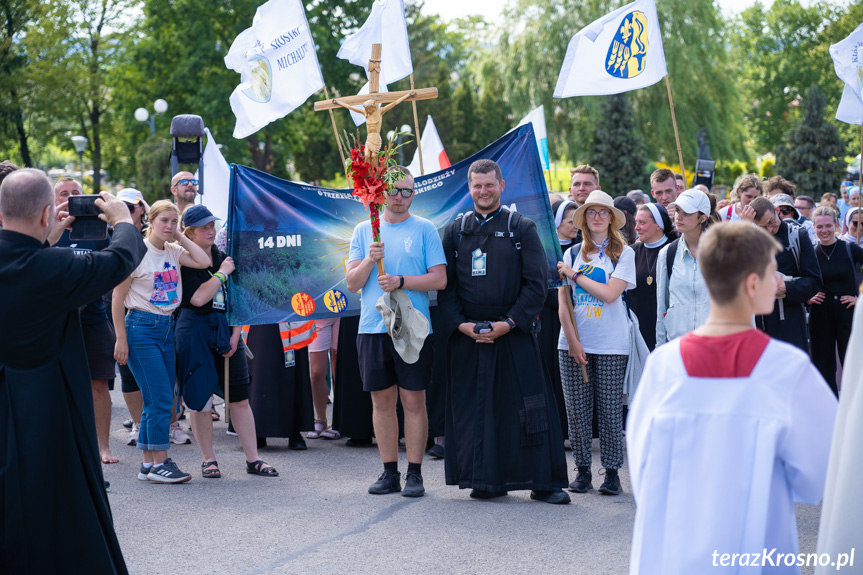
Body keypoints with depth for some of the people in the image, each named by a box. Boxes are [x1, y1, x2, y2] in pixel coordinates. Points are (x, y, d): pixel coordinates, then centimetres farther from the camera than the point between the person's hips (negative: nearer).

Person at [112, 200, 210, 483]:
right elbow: (118, 298, -8)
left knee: (160, 401, 8)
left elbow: (204, 262, -7)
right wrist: (121, 339, -11)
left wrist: (180, 237, -2)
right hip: (142, 327, -7)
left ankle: (148, 464, 15)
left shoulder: (173, 252, 9)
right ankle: (159, 463, -3)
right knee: (161, 399, -10)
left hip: (167, 327, 7)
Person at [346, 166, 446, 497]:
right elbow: (353, 283, 7)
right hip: (373, 328, 3)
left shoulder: (424, 230, 3)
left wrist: (401, 282, -14)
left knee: (413, 401, -1)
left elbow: (439, 279, -3)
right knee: (382, 401, 6)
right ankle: (390, 473, 14)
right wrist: (369, 260, -11)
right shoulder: (364, 231, 11)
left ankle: (414, 474, 6)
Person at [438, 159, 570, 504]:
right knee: (475, 408, 4)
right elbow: (445, 285, 8)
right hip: (467, 335, 2)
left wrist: (509, 323, -12)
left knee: (528, 408, -3)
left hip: (514, 335, -2)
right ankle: (486, 481, 13)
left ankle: (544, 482, 4)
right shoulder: (455, 231, 11)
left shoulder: (522, 229, 4)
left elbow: (536, 283, -1)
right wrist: (460, 324, -7)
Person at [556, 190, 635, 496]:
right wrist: (572, 339, -4)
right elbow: (563, 301, 6)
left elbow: (610, 293, -11)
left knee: (610, 410, -1)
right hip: (572, 342, 3)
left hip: (611, 344, -2)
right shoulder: (572, 253, 10)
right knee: (577, 410, 2)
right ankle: (583, 469, 12)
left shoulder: (623, 253, 2)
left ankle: (612, 471, 7)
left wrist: (574, 274, -5)